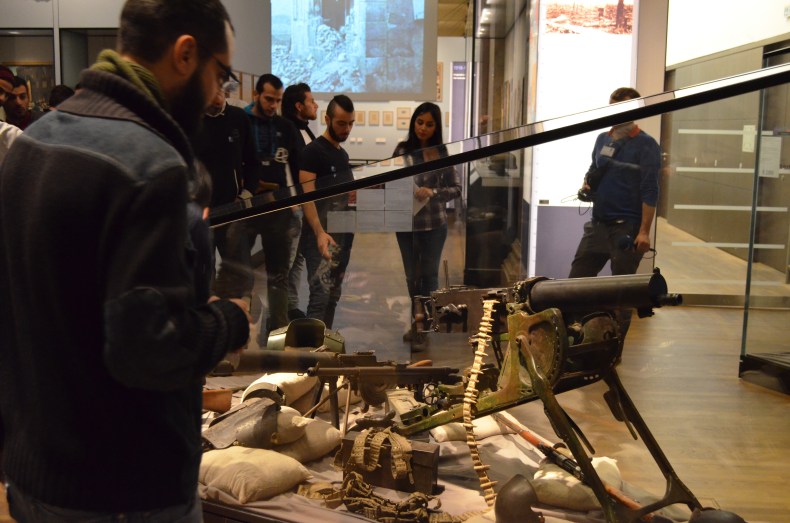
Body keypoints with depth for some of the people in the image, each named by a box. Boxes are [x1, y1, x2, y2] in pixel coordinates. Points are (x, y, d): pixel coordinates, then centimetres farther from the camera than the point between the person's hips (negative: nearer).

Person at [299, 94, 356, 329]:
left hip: (343, 235, 8)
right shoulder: (313, 151, -8)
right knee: (321, 294, -14)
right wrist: (319, 232, -28)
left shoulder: (343, 154, 17)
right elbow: (307, 196, -18)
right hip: (322, 236, -8)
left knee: (333, 295, 11)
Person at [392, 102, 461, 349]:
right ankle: (417, 323, 31)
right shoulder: (402, 150, -2)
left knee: (429, 274, 8)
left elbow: (456, 188, -2)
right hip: (406, 221, 1)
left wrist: (432, 193, -18)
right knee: (412, 275, 14)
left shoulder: (441, 152, -3)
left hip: (434, 223, -1)